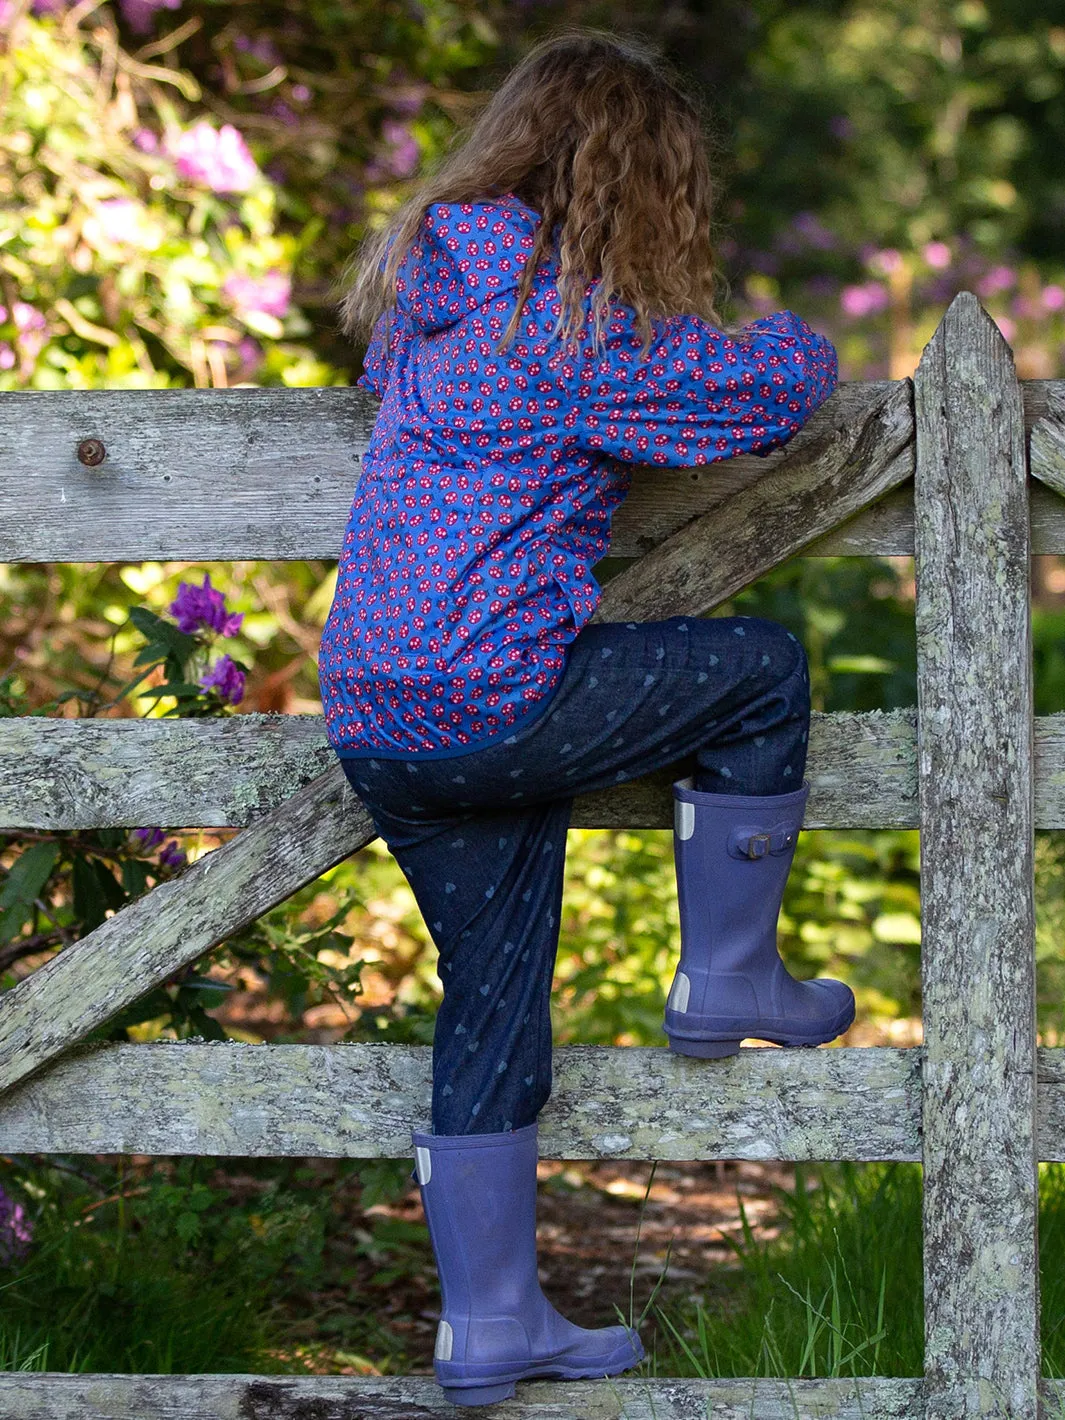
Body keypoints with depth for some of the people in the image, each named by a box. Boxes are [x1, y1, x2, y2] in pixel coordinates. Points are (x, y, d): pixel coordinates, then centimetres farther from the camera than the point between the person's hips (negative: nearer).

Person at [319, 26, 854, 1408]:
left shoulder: (427, 285, 14)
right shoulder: (580, 320, -13)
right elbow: (766, 387, -5)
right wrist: (791, 344, 18)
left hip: (374, 715, 9)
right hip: (491, 704, -9)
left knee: (492, 1007, 15)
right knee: (763, 668, 9)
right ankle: (727, 983, 18)